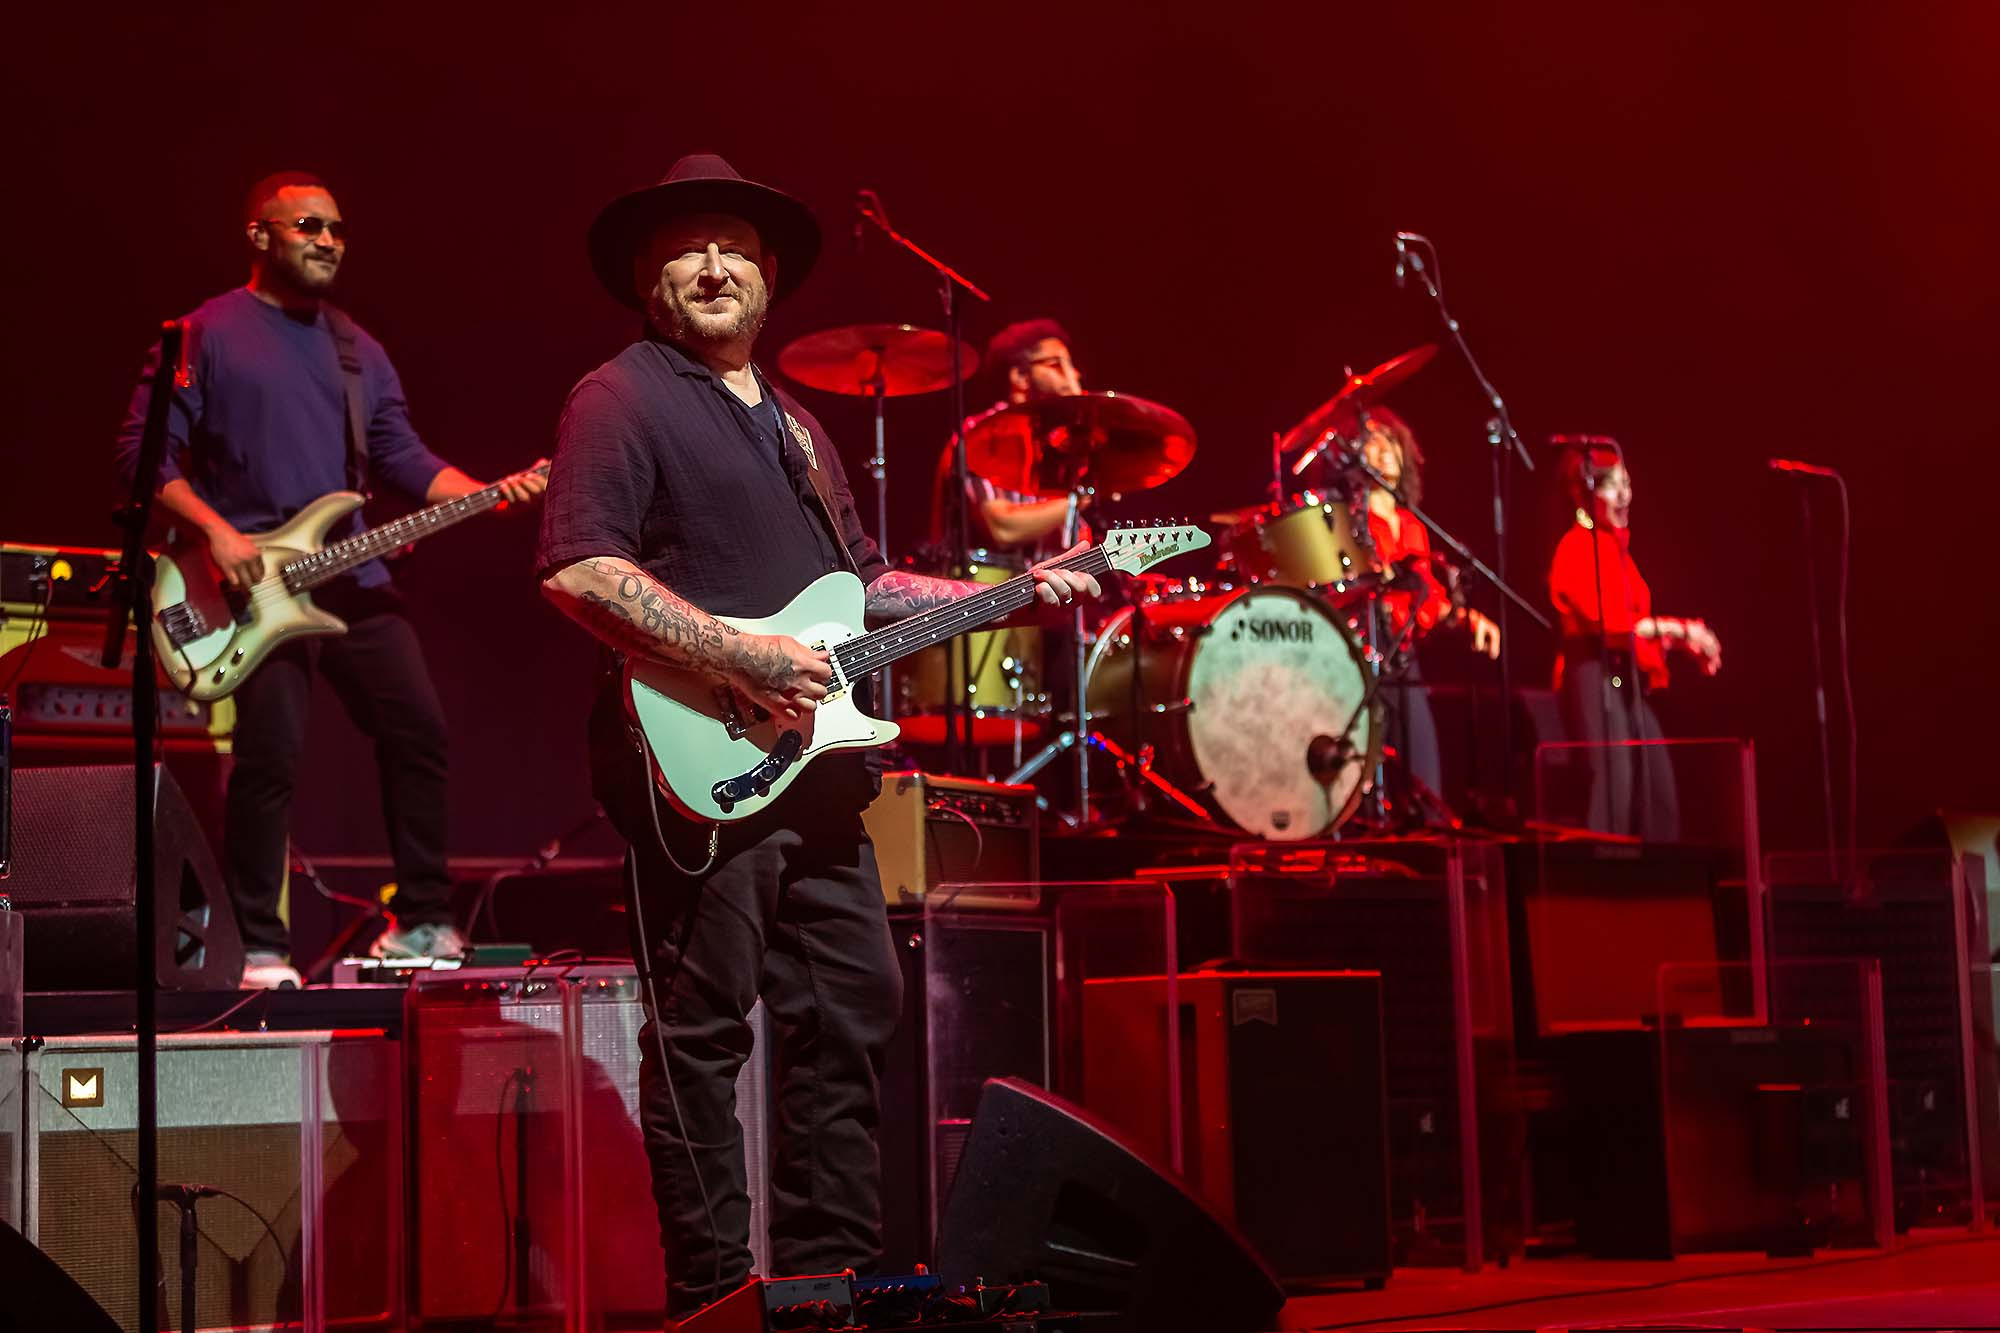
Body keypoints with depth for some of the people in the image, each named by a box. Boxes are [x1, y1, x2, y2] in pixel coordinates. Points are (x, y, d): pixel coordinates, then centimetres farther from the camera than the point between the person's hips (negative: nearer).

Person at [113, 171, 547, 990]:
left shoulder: (357, 350, 18)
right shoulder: (205, 336, -1)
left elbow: (404, 459, 13)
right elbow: (143, 452, -5)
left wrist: (488, 493, -3)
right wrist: (214, 530, -17)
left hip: (352, 575, 6)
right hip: (254, 582, -6)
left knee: (419, 731, -1)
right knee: (270, 755, -10)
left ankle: (422, 921, 11)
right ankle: (262, 950, 2)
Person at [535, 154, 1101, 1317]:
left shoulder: (793, 425, 23)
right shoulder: (622, 400, -5)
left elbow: (864, 583, 27)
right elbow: (577, 570, -18)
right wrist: (738, 656, -22)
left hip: (818, 773, 9)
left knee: (854, 1017, 11)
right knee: (703, 1036, -4)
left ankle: (834, 1275, 20)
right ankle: (715, 1294, 3)